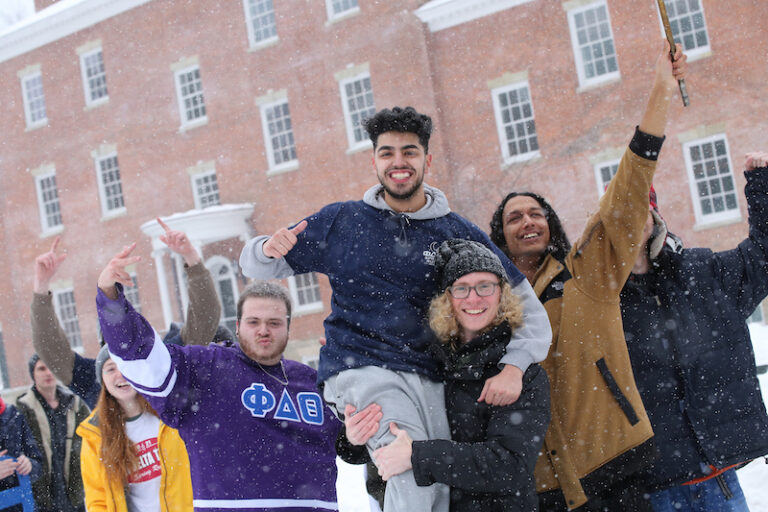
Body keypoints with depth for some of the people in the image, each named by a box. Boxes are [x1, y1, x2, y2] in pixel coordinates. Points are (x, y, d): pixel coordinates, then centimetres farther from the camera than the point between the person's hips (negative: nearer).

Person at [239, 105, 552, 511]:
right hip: (359, 369, -3)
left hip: (427, 377, 3)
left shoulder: (458, 234, 9)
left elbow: (527, 306, 9)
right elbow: (255, 266, 14)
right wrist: (269, 249, -11)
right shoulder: (341, 221, 9)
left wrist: (514, 367, -8)